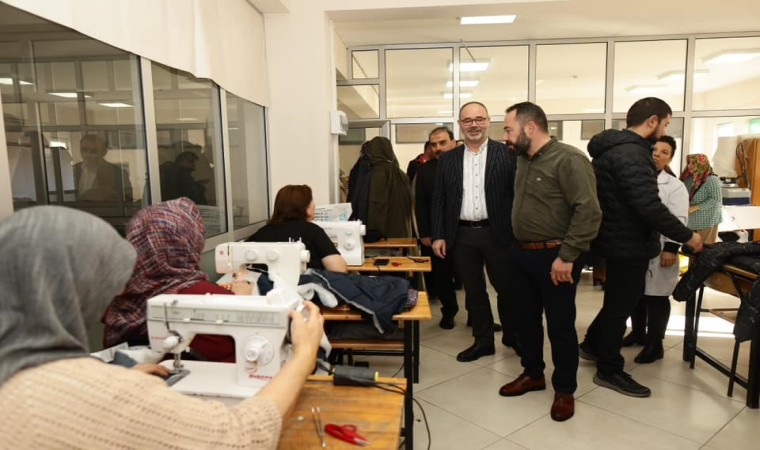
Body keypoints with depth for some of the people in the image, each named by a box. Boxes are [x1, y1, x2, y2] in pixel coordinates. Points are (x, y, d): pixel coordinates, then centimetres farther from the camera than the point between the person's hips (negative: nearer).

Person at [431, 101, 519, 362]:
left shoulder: (506, 154, -1)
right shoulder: (448, 159, 7)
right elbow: (439, 200, 7)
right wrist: (438, 236, 0)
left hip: (497, 233, -2)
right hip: (462, 235, 2)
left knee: (507, 288, 11)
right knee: (474, 291, 12)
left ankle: (513, 336, 34)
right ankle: (483, 340, 27)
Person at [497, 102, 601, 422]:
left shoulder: (569, 159, -17)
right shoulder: (523, 159, 9)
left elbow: (589, 212, -22)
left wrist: (566, 256, -22)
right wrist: (517, 245, 11)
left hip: (554, 258, -7)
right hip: (521, 254, 8)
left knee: (560, 325, 7)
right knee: (526, 318, 16)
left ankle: (565, 390, 25)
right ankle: (532, 374, 36)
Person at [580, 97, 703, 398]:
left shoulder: (615, 147, 11)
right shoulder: (631, 153, -23)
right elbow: (649, 206, -29)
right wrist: (686, 235, -17)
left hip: (619, 239, 10)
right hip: (628, 244, -10)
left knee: (620, 300, 24)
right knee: (621, 305, 3)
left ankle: (592, 344, 39)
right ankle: (609, 371, 19)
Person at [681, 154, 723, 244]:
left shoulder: (711, 179, -13)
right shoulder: (688, 178, 7)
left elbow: (715, 199, -18)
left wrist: (695, 207, -21)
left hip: (707, 220, -6)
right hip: (692, 220, 6)